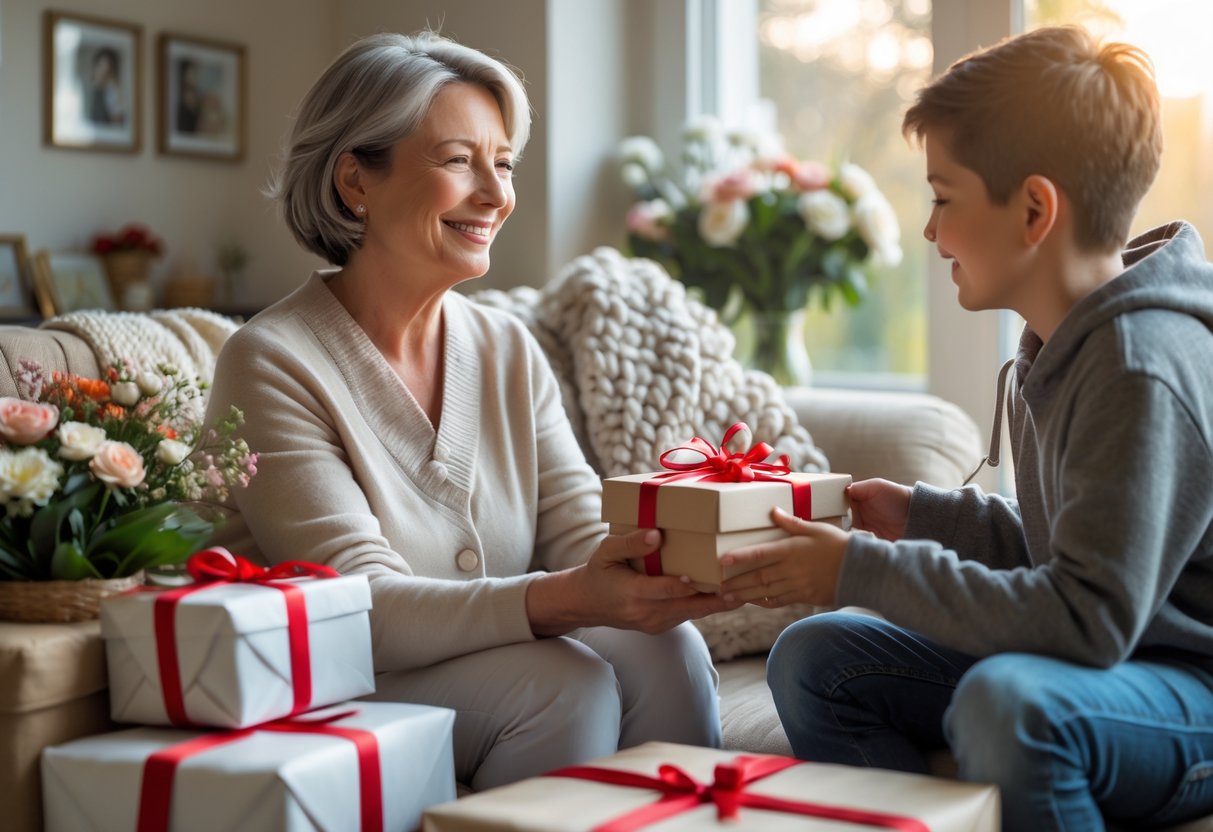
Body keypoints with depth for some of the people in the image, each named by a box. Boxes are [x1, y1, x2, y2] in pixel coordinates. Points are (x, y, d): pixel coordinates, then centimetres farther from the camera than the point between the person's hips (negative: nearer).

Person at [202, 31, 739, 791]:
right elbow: (358, 606, -21)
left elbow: (582, 536, -2)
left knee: (662, 648, -20)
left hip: (497, 655, 5)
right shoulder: (273, 364, -12)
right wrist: (566, 599, -36)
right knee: (562, 683, -27)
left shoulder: (508, 350, 7)